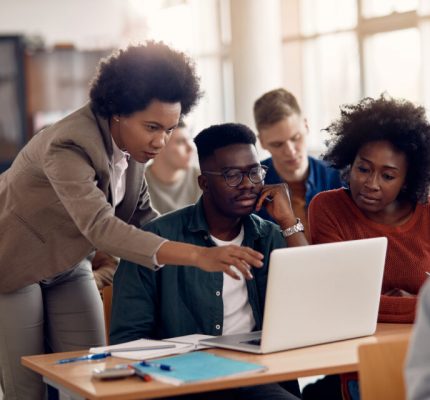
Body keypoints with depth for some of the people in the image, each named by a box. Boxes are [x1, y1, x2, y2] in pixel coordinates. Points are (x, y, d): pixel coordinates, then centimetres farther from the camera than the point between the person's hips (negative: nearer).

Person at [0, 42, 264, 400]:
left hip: (69, 264, 7)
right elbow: (100, 227, -46)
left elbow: (139, 214, 0)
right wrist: (196, 255, -56)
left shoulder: (131, 142, -9)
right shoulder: (69, 145, -33)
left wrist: (207, 251, -17)